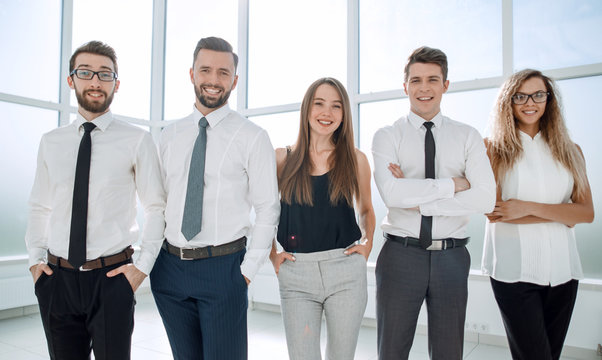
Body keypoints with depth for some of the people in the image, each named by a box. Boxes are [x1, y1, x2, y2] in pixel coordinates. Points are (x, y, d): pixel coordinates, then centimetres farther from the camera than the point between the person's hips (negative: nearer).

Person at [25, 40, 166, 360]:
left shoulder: (136, 140, -4)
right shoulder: (50, 142, 7)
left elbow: (155, 206, -3)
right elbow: (39, 207, 14)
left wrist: (143, 265, -8)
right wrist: (35, 258, 4)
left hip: (112, 277, -3)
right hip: (56, 278, 3)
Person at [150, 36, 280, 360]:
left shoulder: (252, 137, -5)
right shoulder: (170, 136, 8)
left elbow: (268, 210, -6)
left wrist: (247, 269, -9)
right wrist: (151, 255, 5)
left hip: (222, 266, -4)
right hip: (169, 265, 4)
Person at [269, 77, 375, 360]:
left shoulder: (355, 159, 4)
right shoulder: (283, 158, 3)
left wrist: (367, 242, 2)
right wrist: (272, 255, 4)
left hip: (346, 270, 1)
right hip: (295, 273, 0)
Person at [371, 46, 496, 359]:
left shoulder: (467, 137, 5)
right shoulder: (387, 136, 1)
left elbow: (485, 198, -9)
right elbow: (391, 193, -17)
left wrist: (419, 201, -14)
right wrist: (452, 184, -13)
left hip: (451, 256, 2)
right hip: (400, 254, -1)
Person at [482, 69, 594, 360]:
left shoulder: (570, 151, 9)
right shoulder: (493, 148, -2)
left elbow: (587, 212, 0)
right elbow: (493, 212, -10)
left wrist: (529, 207, -14)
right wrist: (562, 213, -8)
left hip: (562, 267, 4)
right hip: (514, 268, -4)